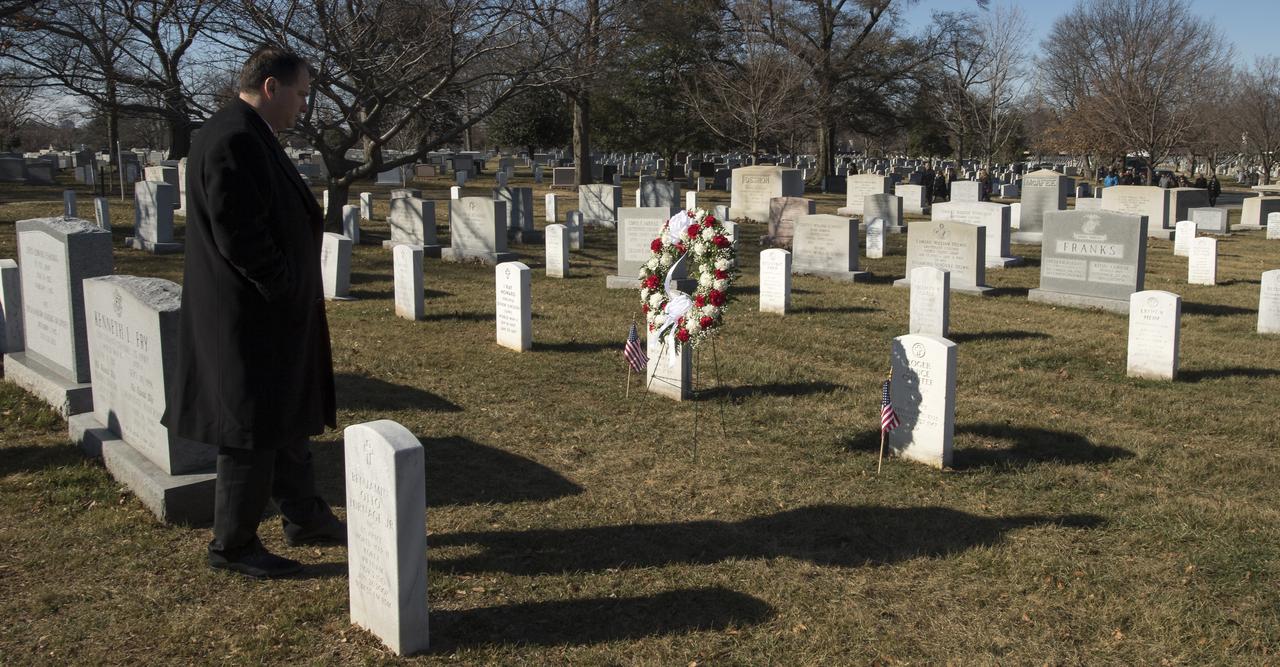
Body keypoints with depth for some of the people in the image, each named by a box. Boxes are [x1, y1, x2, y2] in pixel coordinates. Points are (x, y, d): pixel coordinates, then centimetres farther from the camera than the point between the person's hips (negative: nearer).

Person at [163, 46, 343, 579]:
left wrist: (293, 290, 13)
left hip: (268, 313, 11)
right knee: (254, 429, 1)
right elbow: (238, 235, -26)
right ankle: (232, 545, 16)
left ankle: (304, 518, 35)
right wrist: (285, 288, -16)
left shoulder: (248, 136, 13)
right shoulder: (235, 140, -20)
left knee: (287, 418, 20)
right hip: (251, 316, -11)